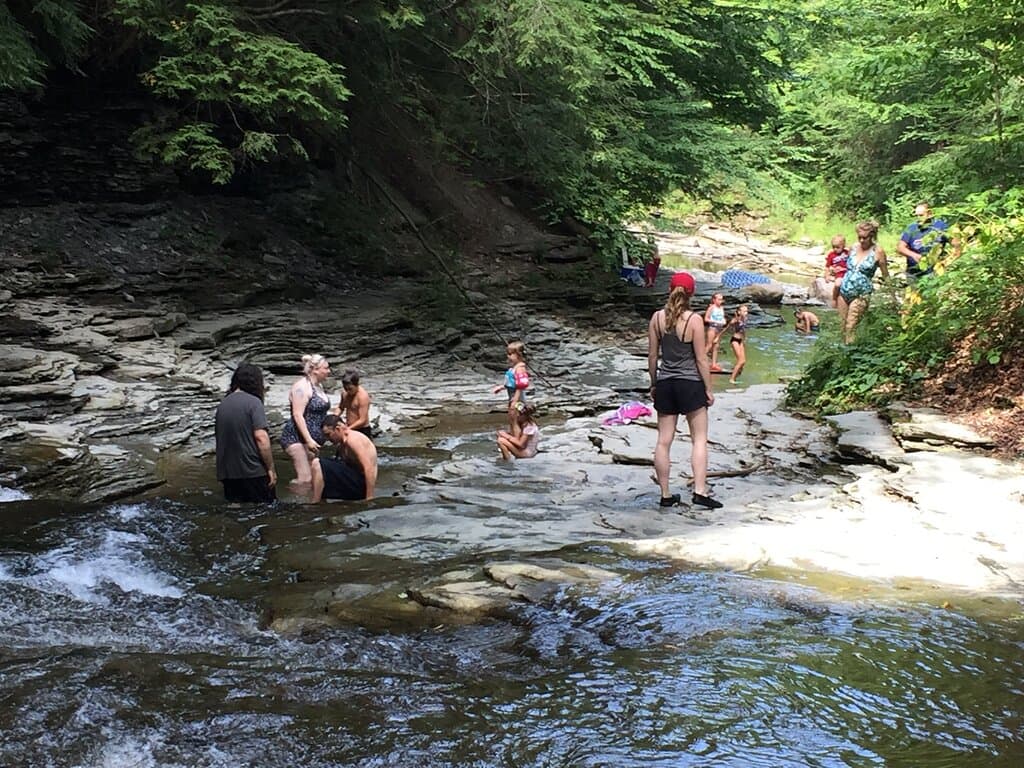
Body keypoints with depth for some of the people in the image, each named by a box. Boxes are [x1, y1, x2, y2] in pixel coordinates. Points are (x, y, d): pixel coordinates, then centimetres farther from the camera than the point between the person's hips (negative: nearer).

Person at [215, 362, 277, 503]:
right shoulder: (253, 402, -9)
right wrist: (271, 469, -10)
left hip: (227, 474, 6)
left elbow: (218, 436, 17)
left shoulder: (222, 404, 10)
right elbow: (261, 438, -17)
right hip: (253, 473, -6)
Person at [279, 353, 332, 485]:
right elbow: (297, 415, -22)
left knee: (310, 477, 6)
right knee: (305, 479, -16)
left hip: (311, 438, 9)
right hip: (296, 437, -9)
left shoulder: (319, 385, 13)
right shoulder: (302, 386, -15)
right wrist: (309, 440, -26)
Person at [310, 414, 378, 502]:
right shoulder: (342, 445, 17)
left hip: (361, 485, -11)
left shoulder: (353, 439, -14)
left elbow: (369, 469, -23)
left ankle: (314, 505, -17)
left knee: (317, 463, -19)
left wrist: (369, 498, -26)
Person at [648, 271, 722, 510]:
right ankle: (700, 491, -1)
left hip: (665, 384, 4)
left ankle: (665, 495, 11)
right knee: (699, 439, 5)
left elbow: (652, 356, 4)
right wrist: (709, 389, 0)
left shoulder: (657, 318, -1)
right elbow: (701, 359, -9)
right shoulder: (694, 320, -11)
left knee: (664, 441, 7)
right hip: (690, 383, -4)